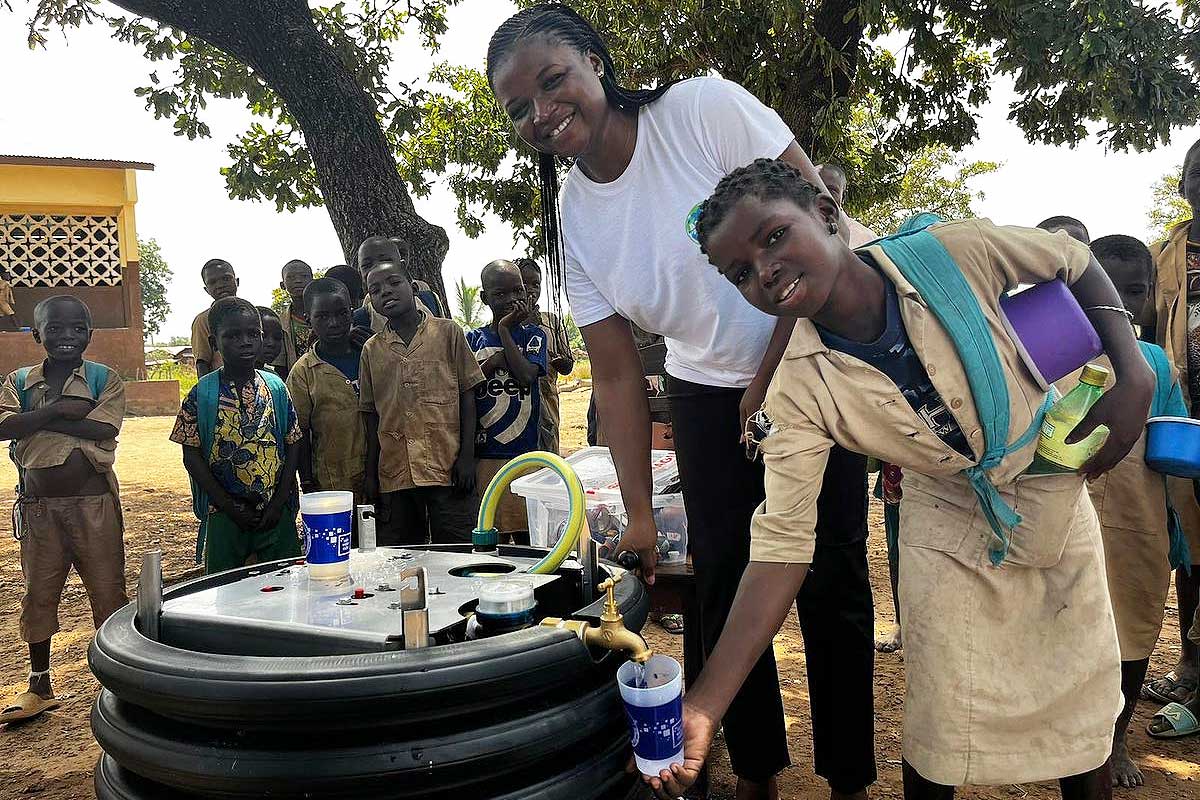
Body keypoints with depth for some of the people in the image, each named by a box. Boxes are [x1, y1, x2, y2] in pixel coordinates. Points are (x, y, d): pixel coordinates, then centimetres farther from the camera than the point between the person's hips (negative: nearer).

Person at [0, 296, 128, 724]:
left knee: (108, 590, 3)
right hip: (37, 504, 3)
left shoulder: (105, 379, -2)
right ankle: (39, 686, 27)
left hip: (93, 501, -3)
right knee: (38, 593, 12)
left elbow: (103, 429, -17)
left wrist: (36, 420, -14)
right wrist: (57, 409, -19)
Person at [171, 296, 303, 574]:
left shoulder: (276, 387, 1)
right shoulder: (203, 393, -4)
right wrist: (230, 507, -9)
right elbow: (192, 456, -4)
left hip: (276, 514, 2)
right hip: (223, 516, -1)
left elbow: (293, 445, 3)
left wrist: (279, 502, -6)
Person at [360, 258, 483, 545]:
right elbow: (371, 414, 13)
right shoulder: (372, 350, 10)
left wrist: (467, 456, -6)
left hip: (447, 467, -3)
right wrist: (370, 473, 8)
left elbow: (467, 395, 2)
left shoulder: (448, 333, 3)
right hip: (393, 475, 3)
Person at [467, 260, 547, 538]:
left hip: (524, 452, -1)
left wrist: (505, 329, -7)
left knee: (527, 534, -1)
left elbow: (526, 375, -13)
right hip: (483, 454, 2)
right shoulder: (473, 339, 10)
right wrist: (493, 363, -9)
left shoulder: (533, 334, 6)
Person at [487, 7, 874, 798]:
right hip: (708, 397, 4)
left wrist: (774, 374, -17)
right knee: (721, 585, 6)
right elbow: (616, 376, -5)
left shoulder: (705, 108, -18)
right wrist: (639, 513, -8)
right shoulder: (571, 218, -6)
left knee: (830, 582, 2)